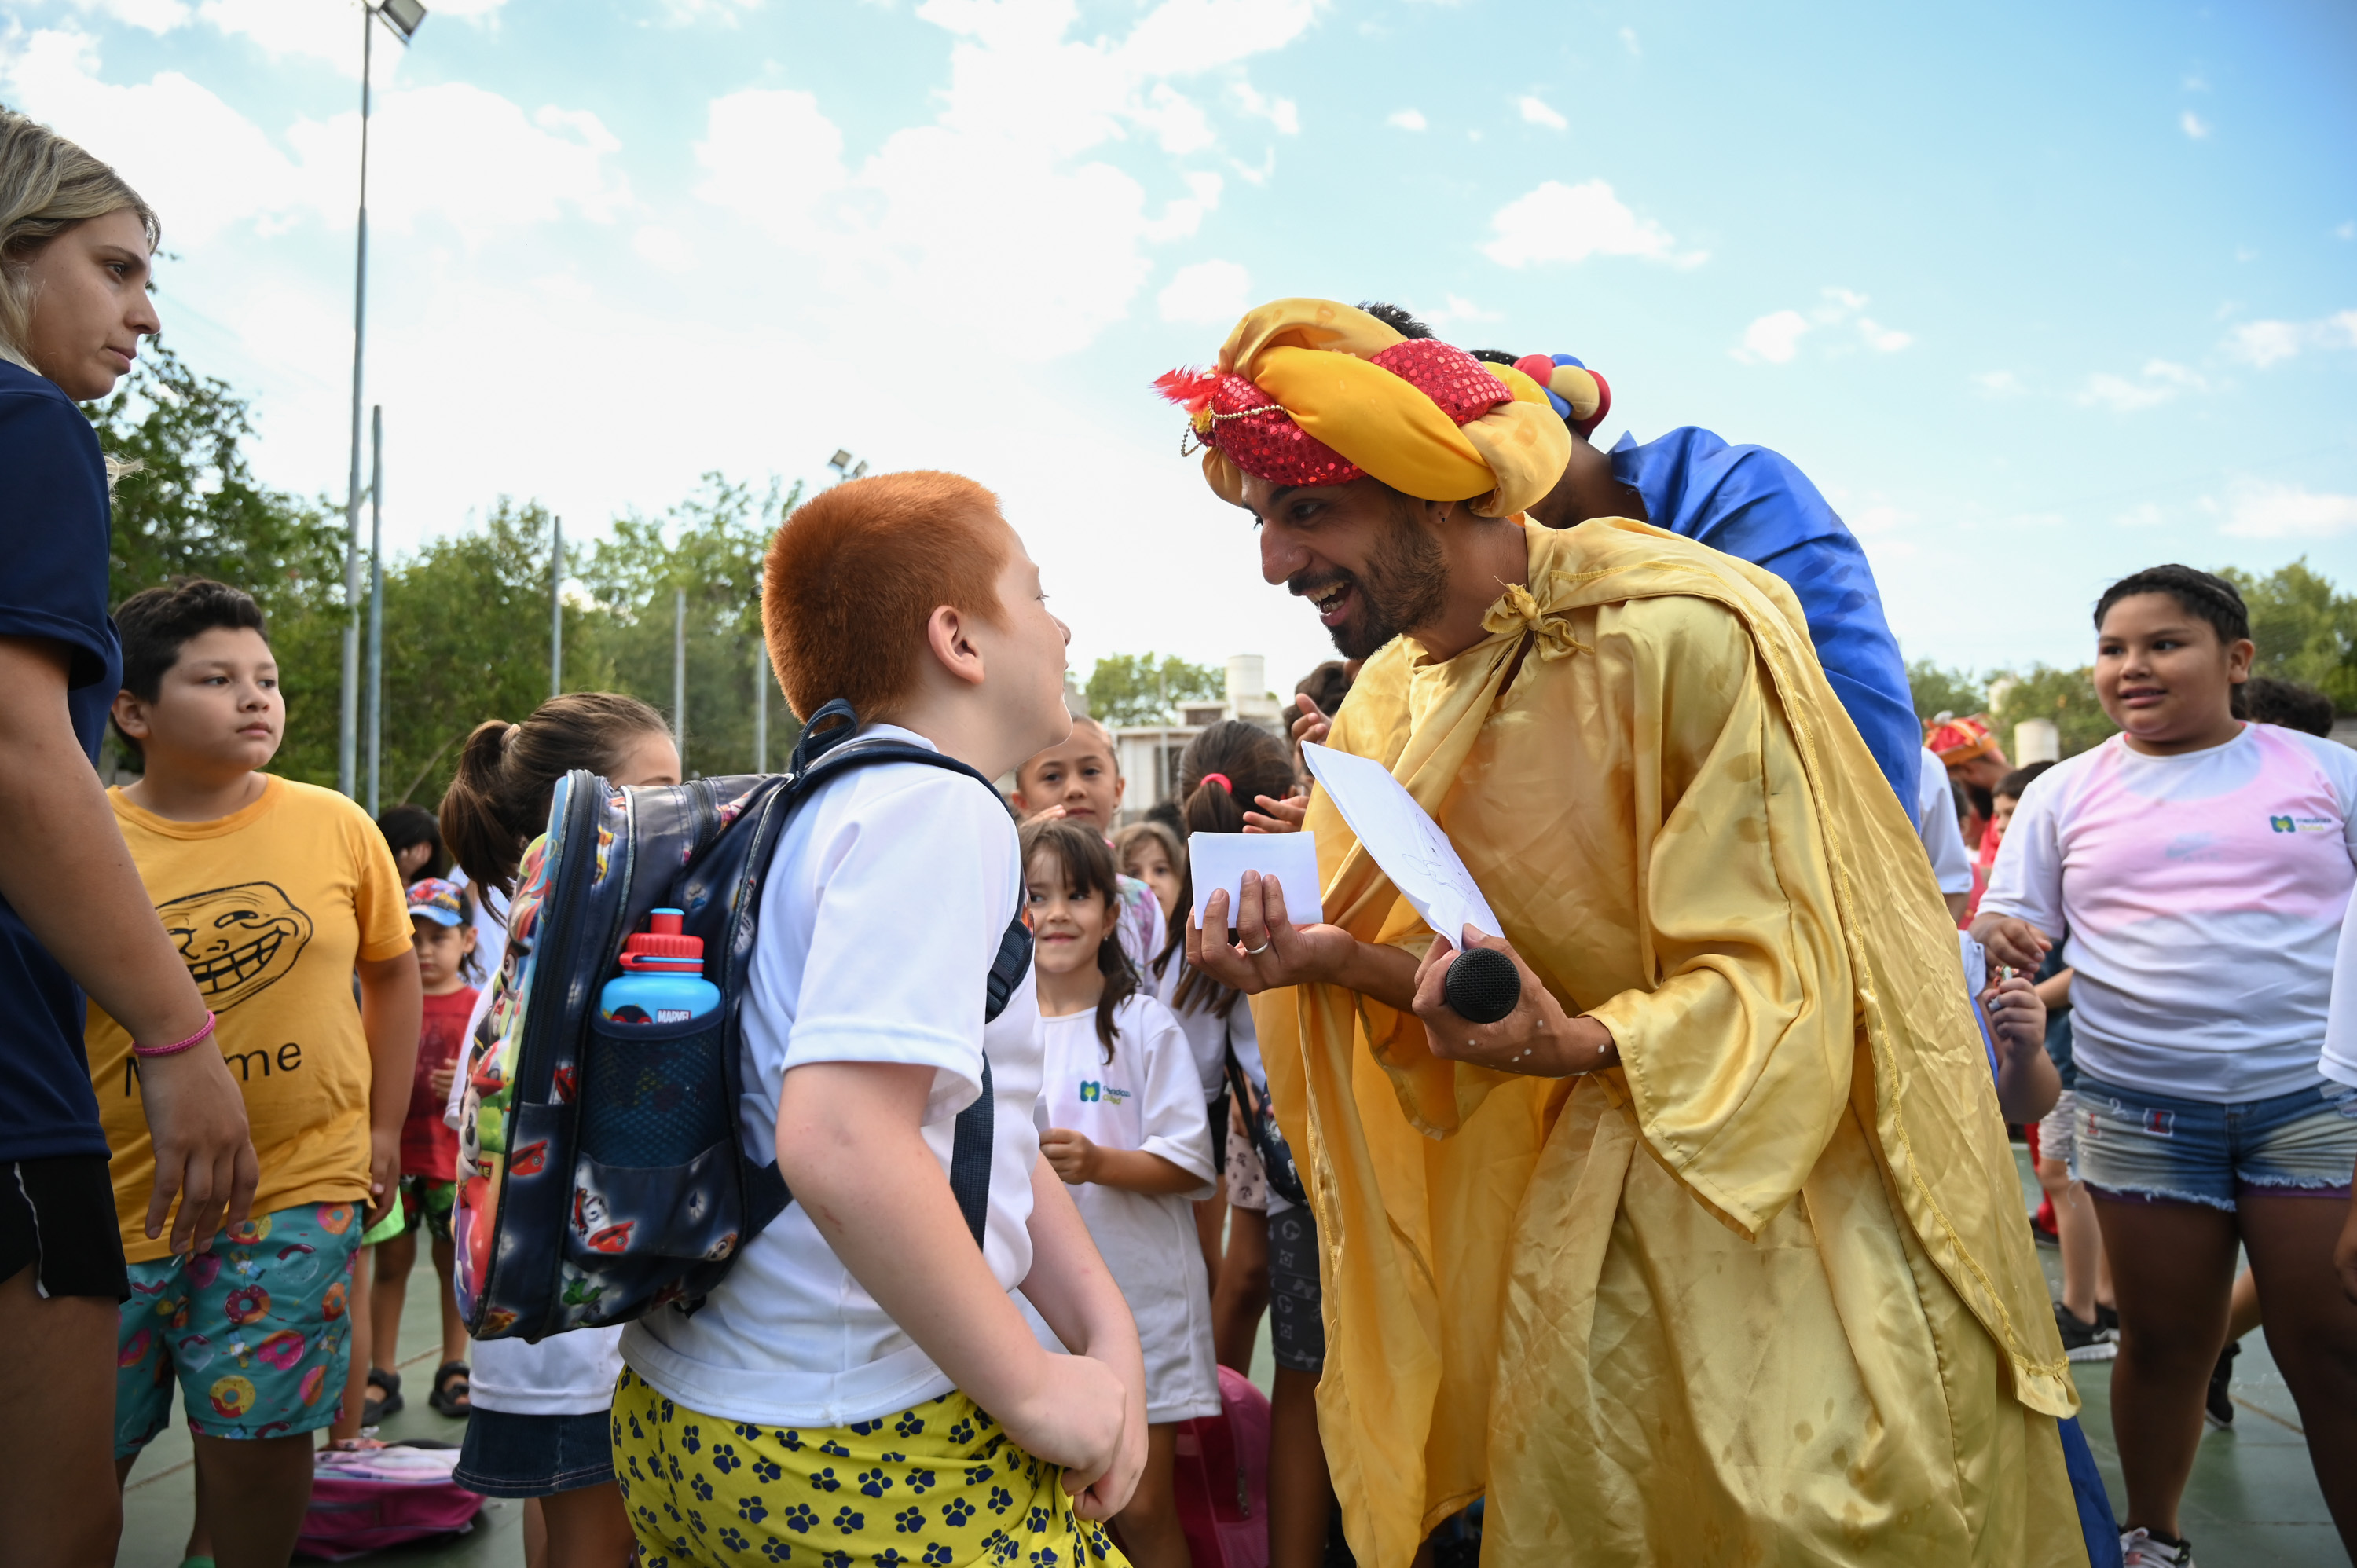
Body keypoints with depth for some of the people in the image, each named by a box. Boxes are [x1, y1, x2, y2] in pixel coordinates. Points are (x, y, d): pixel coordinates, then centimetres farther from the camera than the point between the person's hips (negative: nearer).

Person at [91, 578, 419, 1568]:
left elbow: (390, 971, 11)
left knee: (257, 1436, 4)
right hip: (113, 1196, 1)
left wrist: (383, 1129, 8)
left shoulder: (335, 827, -2)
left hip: (296, 1188, 0)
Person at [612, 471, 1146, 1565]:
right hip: (856, 1460, -9)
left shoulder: (839, 806, 12)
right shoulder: (938, 811, -19)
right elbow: (841, 1145, -32)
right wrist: (1034, 1390, -21)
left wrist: (1104, 1329, 3)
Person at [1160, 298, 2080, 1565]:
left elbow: (1778, 972, -21)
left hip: (1806, 1166, -6)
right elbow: (1498, 966, 3)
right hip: (1604, 1171, 6)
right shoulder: (1395, 712, 0)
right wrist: (1338, 959, -16)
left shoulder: (1680, 631, -23)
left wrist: (1584, 1045, -39)